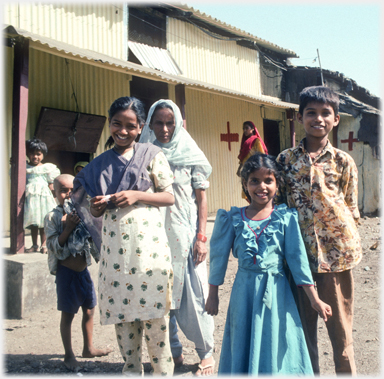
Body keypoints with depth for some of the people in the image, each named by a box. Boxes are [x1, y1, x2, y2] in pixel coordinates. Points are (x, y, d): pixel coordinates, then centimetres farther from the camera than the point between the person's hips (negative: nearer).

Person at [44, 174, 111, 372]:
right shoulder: (53, 217, -8)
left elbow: (92, 241, 11)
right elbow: (53, 246, -16)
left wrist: (101, 259, 4)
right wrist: (68, 228, -24)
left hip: (83, 270, 5)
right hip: (66, 272, -5)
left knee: (89, 310, 15)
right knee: (68, 315, 5)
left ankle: (88, 348, 33)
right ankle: (69, 356, 19)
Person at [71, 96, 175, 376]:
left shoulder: (151, 155, 2)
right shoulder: (100, 164, 11)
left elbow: (169, 196, 0)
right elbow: (93, 211, 16)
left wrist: (137, 196, -13)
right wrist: (98, 206, -8)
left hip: (149, 245, -3)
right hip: (114, 248, 3)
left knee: (155, 316, 2)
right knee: (121, 313, 9)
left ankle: (164, 370, 19)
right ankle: (131, 369, 26)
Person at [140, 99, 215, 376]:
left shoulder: (190, 154, 2)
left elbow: (202, 198, 2)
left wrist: (201, 237, -6)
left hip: (186, 233, -2)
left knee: (194, 293, 0)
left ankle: (206, 353, 17)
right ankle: (174, 352, 24)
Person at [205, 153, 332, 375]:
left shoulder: (286, 217, -5)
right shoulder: (233, 219, -3)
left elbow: (298, 258, -3)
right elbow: (219, 257, 4)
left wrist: (314, 299, -2)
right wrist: (213, 295, 9)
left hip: (276, 291, -1)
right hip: (245, 292, 1)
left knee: (276, 347, 11)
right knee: (244, 347, 14)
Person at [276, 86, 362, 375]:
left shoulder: (343, 161, 1)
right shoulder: (285, 159, 3)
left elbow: (352, 210, 6)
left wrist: (347, 244, -1)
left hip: (336, 254, -1)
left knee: (340, 330, 10)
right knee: (303, 330, 14)